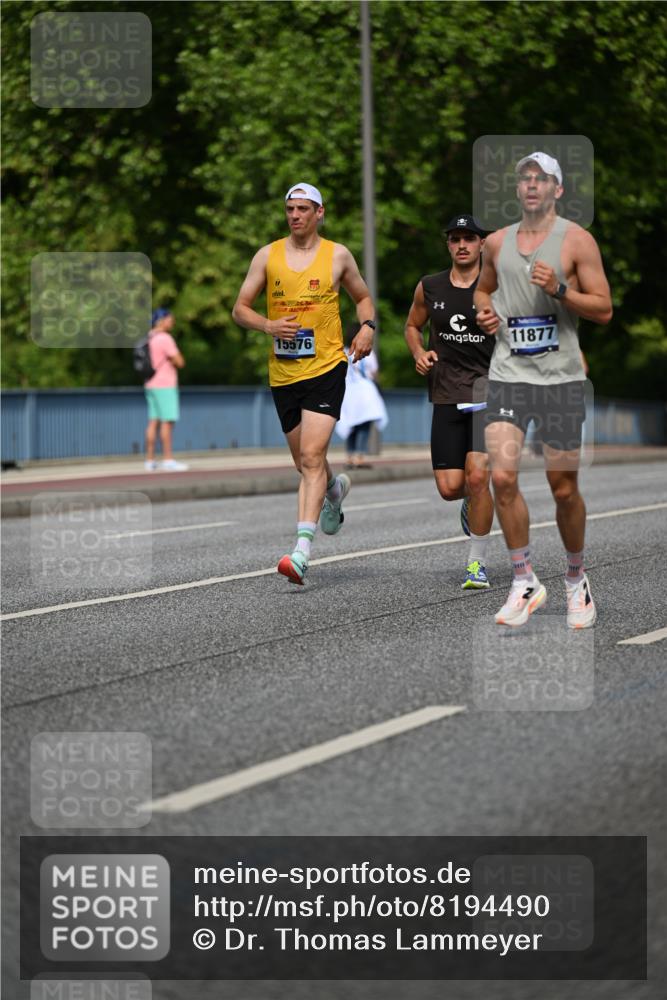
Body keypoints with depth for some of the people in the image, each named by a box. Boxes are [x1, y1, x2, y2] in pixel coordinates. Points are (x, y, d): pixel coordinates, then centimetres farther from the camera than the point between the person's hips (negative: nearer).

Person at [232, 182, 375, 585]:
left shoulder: (338, 255, 3)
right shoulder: (268, 256, 6)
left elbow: (363, 297, 18)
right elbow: (240, 308, 8)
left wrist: (368, 327, -2)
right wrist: (269, 325, -12)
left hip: (326, 367, -3)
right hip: (282, 372, 4)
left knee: (312, 456, -17)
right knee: (305, 462, 14)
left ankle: (302, 549, -24)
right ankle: (336, 488, 49)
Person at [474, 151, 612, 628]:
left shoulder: (576, 240, -2)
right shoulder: (497, 242, 11)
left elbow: (604, 309, -5)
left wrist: (559, 288, -19)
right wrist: (484, 311, 6)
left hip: (560, 376, -3)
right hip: (508, 374, 3)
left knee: (565, 489, 4)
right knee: (502, 476, -12)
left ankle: (577, 578, 25)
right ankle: (525, 582, 0)